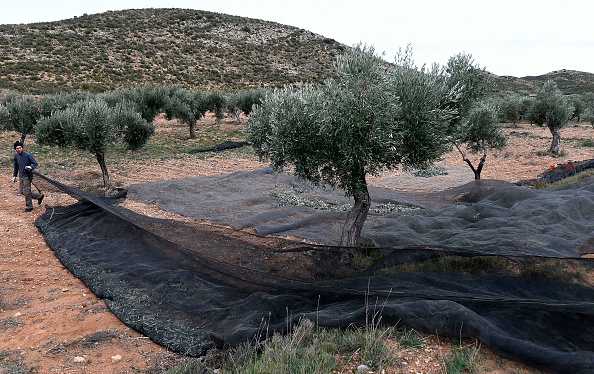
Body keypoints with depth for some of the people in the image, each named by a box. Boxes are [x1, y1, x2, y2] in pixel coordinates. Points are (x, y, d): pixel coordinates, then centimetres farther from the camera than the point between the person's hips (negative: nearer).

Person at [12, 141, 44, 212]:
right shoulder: (16, 156, 5)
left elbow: (35, 163, -10)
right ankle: (39, 196, 24)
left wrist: (31, 167, -30)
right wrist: (14, 175, 19)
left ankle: (29, 207, 10)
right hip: (21, 176, 7)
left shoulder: (27, 155, -15)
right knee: (22, 191, 10)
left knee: (26, 192, -5)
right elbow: (16, 166, 17)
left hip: (27, 176, -7)